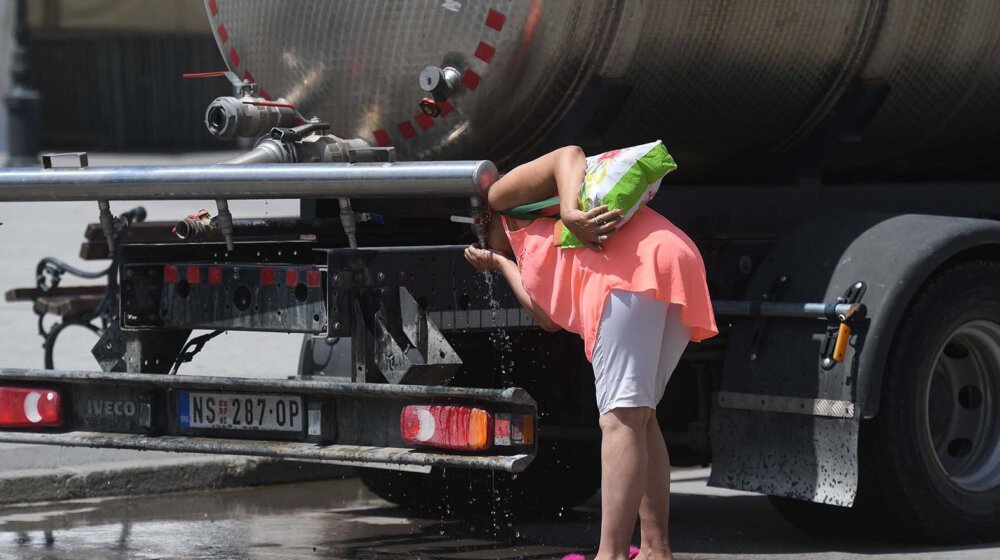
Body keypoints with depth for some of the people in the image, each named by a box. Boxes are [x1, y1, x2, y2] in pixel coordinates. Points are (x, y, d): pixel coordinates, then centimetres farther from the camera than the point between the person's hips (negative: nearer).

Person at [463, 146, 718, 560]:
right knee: (638, 416, 15)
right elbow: (548, 317, 25)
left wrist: (571, 212, -12)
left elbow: (569, 155, 5)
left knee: (620, 416, -14)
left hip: (635, 265, -9)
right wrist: (500, 262, 38)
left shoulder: (504, 199, 22)